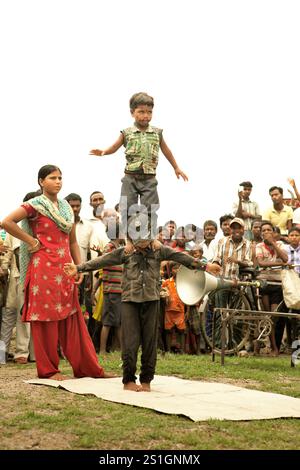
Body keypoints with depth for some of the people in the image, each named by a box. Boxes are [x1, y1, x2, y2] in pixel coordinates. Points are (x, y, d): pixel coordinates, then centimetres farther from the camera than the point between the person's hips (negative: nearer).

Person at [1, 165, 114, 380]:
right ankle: (48, 370, 8)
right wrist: (32, 241, -11)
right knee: (46, 317, 0)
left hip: (65, 268, 6)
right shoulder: (34, 205, -4)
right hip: (44, 268, -6)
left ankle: (87, 367, 10)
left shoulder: (67, 207, 16)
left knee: (72, 318, 7)